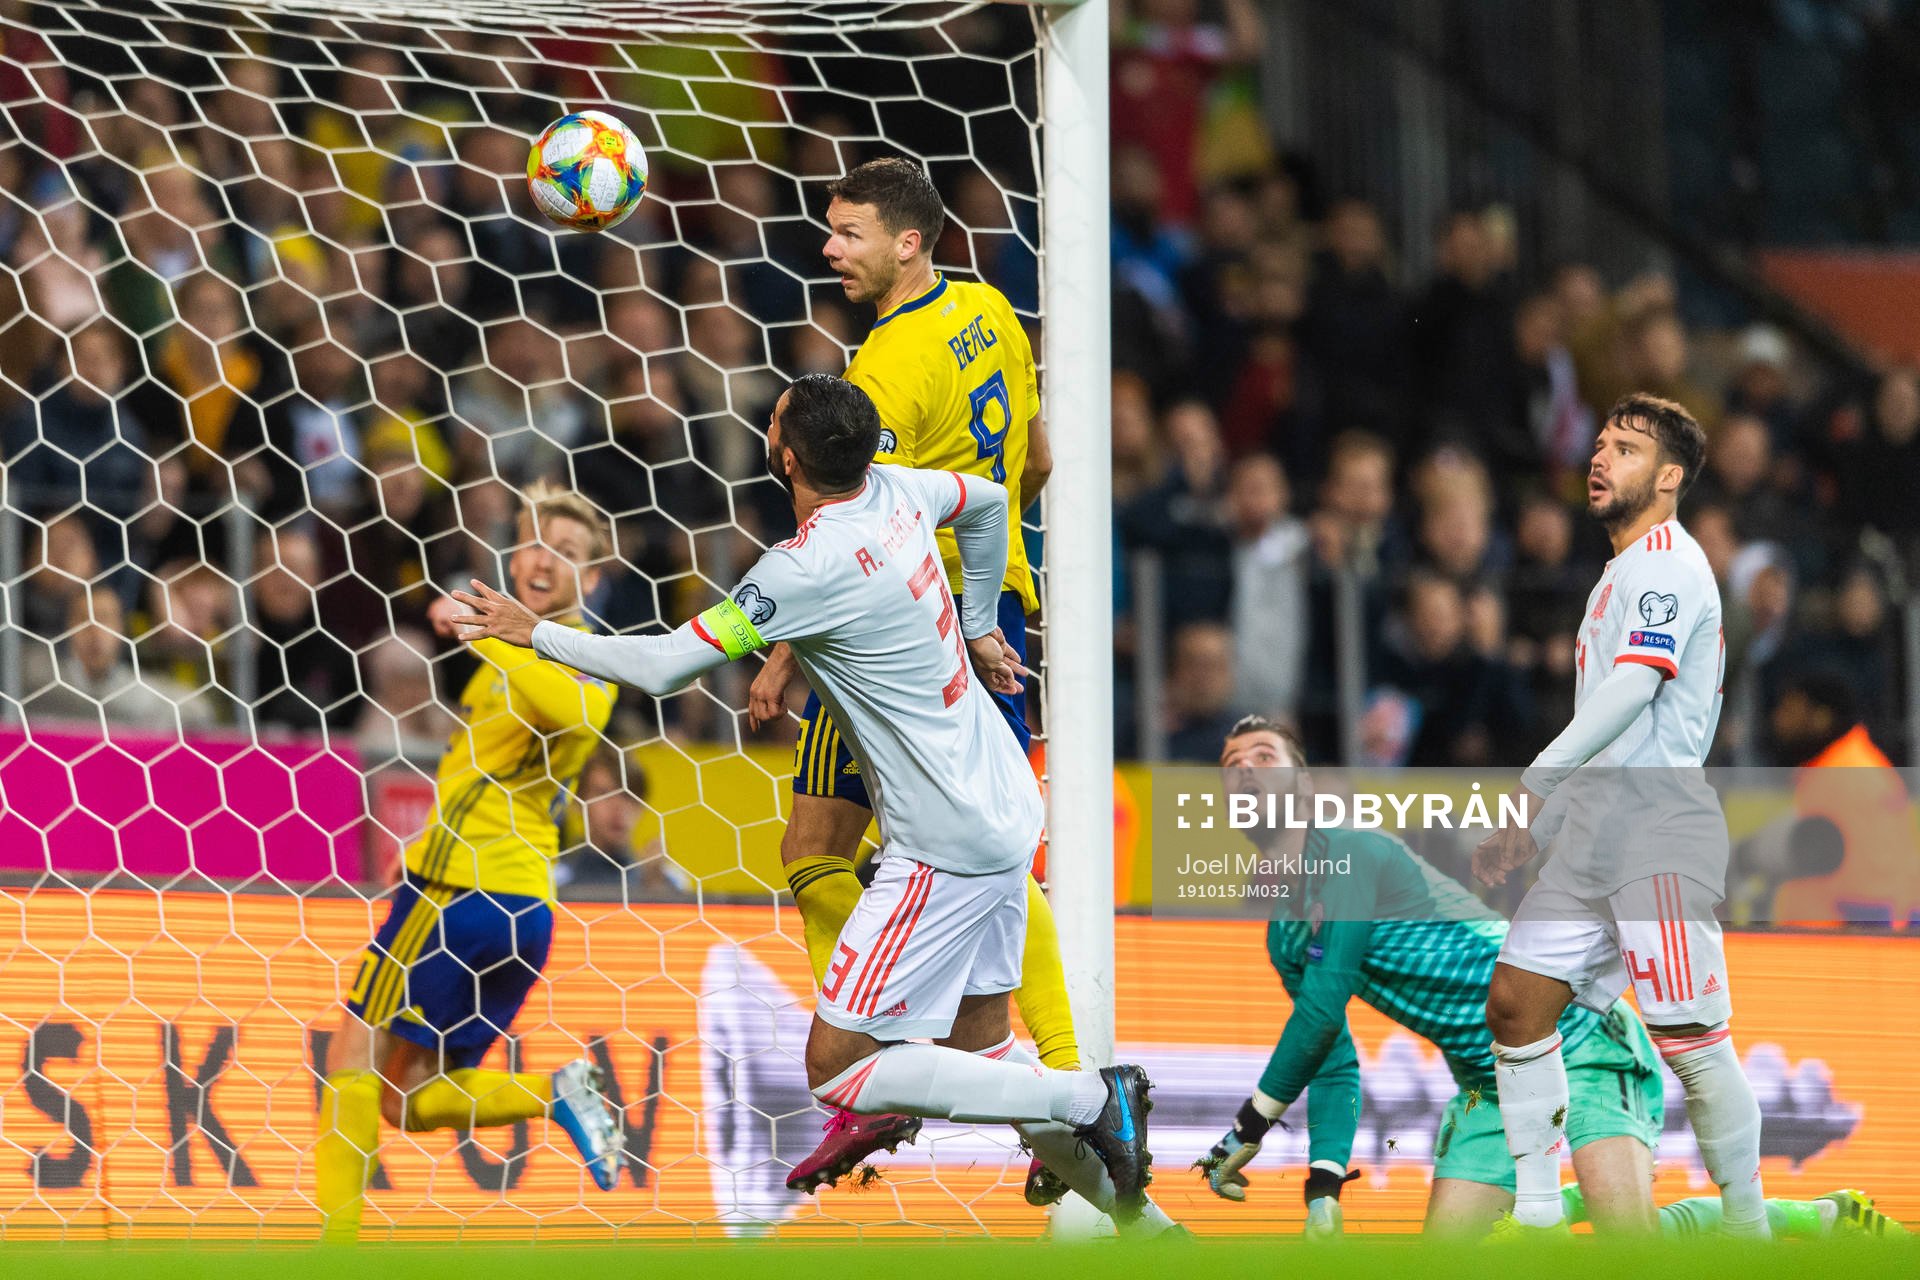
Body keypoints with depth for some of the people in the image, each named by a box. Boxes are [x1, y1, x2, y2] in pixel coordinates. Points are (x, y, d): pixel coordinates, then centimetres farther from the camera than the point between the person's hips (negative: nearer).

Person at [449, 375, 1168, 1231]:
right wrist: (977, 624, 34)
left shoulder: (807, 570, -23)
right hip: (1004, 809, 9)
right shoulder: (893, 489, 1)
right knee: (979, 1045, 18)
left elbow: (662, 667, -20)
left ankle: (1087, 1101, -7)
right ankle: (1140, 1223, 19)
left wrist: (537, 632, -6)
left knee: (837, 1072, -6)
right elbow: (987, 501, 25)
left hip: (947, 850, -9)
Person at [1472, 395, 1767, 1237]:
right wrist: (1531, 829, 22)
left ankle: (1749, 1231, -1)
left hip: (1659, 822, -9)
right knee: (1515, 1000, 1)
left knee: (1688, 1037, -10)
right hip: (1594, 823, 9)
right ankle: (1537, 1216, 4)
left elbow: (1633, 687, -20)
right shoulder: (1622, 571, 23)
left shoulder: (1667, 558, -7)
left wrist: (1536, 783, -24)